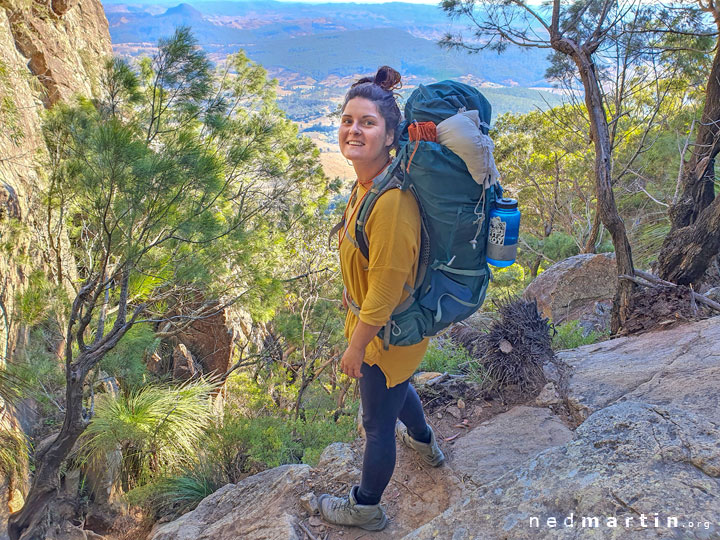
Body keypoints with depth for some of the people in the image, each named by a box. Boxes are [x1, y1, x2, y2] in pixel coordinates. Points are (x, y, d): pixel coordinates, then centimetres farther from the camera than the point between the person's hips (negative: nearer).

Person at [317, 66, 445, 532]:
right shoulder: (368, 183, -4)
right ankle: (424, 442, 65)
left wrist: (356, 347, -17)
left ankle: (366, 509, 40)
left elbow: (384, 290, -29)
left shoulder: (391, 202, -35)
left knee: (378, 423, 13)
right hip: (375, 319, 9)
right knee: (398, 387, 35)